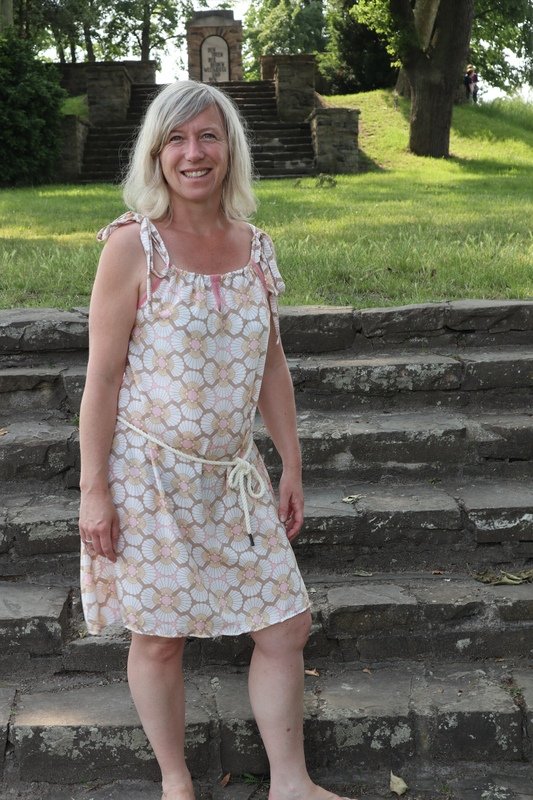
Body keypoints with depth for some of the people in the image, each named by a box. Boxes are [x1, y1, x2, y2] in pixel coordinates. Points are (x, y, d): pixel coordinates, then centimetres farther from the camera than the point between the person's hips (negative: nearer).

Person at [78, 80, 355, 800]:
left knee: (287, 625, 8)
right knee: (159, 635, 8)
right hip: (149, 473, -5)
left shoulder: (254, 246, 4)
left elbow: (271, 365, 11)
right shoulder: (133, 244, -11)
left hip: (232, 474, 5)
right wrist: (93, 489, -12)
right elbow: (103, 375, -10)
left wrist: (292, 468, 11)